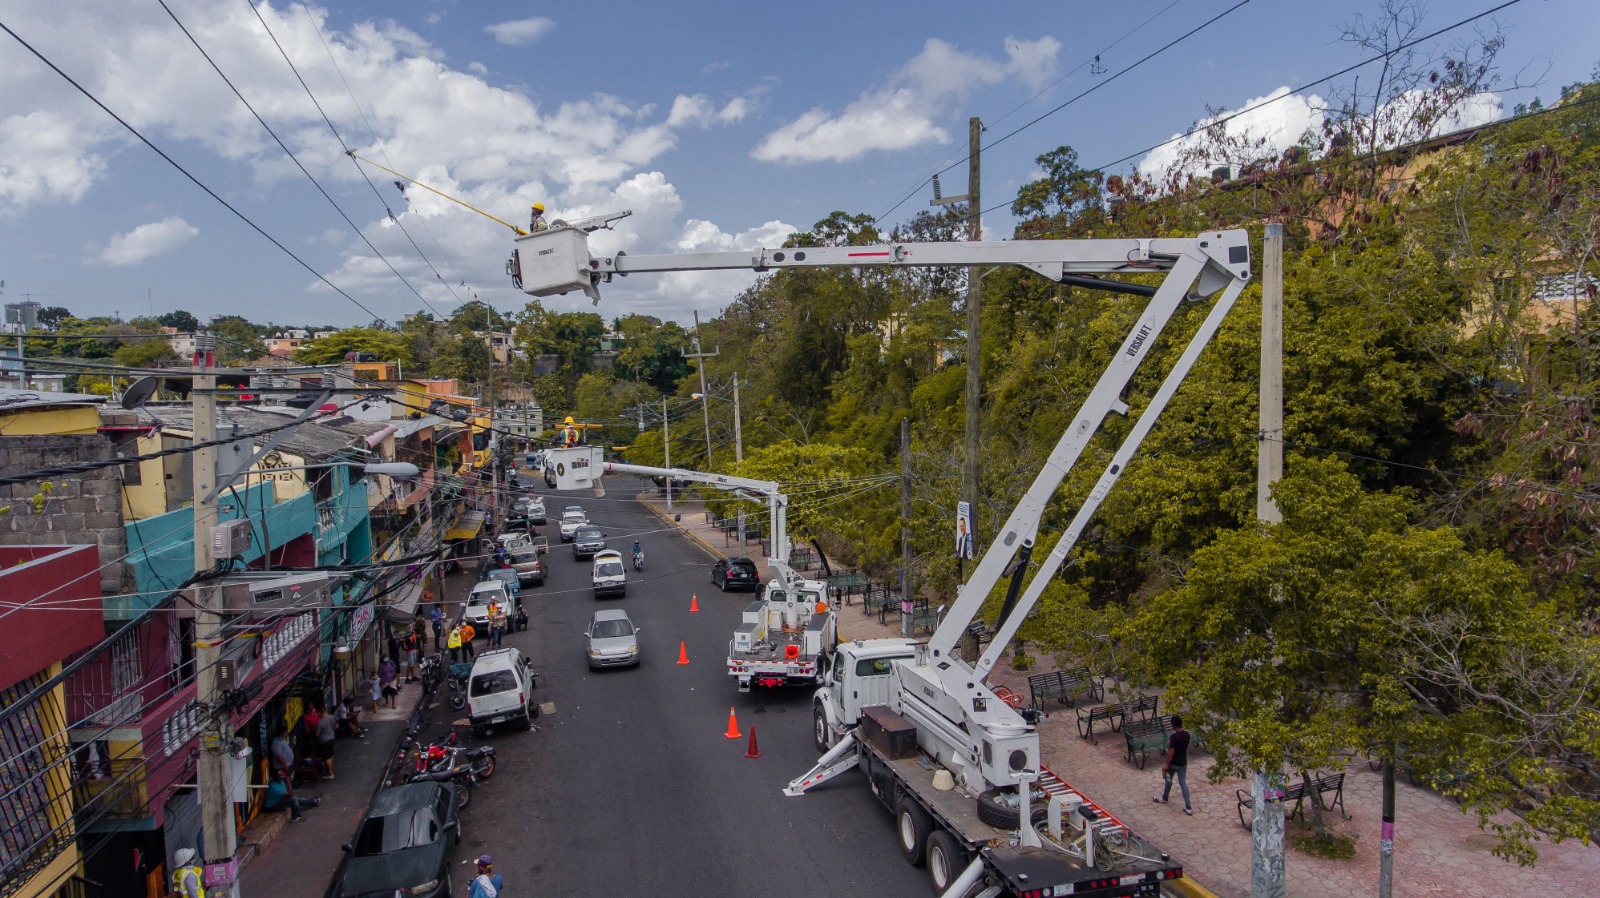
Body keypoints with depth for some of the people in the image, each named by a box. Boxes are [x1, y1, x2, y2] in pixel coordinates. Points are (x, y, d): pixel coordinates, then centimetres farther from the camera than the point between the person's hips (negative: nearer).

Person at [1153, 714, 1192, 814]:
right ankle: (1188, 808, 6)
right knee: (1183, 783, 9)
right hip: (1183, 763, 5)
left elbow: (1171, 752, -24)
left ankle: (1164, 798, 40)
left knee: (1169, 781, 19)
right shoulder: (1187, 734, -5)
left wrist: (1166, 765, -16)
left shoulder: (1173, 736, -26)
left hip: (1174, 764, -5)